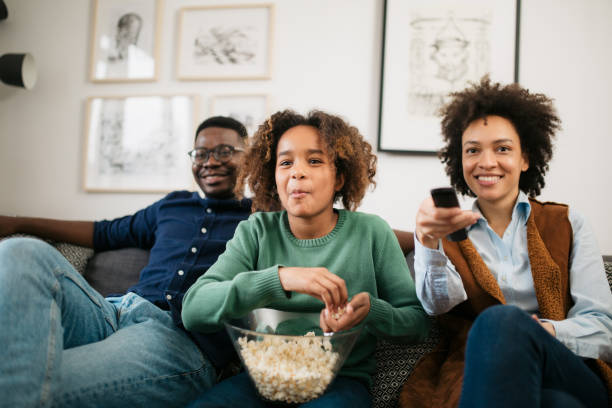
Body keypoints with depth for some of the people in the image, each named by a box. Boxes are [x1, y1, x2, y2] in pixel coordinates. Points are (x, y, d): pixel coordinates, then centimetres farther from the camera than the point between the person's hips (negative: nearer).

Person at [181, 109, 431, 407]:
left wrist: (371, 310, -19)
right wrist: (280, 278, -24)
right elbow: (193, 309, -11)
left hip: (342, 379, -1)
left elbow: (417, 321, 5)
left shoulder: (371, 232, 1)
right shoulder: (257, 232, 2)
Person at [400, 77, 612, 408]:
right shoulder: (445, 231, 19)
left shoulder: (567, 225, 19)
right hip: (478, 376, -1)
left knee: (501, 321, -33)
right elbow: (438, 303, -3)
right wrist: (428, 241, -25)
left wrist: (541, 332, -14)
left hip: (572, 376, 1)